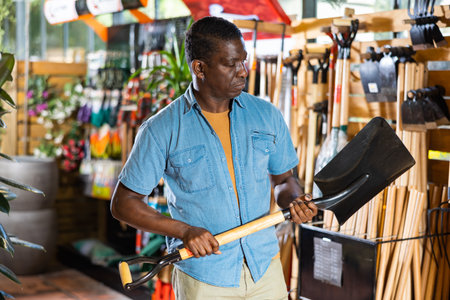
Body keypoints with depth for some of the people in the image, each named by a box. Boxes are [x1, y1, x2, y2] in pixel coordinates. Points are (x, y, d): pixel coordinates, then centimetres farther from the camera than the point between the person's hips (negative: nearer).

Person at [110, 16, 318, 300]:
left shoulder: (267, 115, 1)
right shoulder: (161, 130, -10)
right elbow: (123, 203, -6)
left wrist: (295, 200, -11)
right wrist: (184, 231, -18)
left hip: (266, 269, 3)